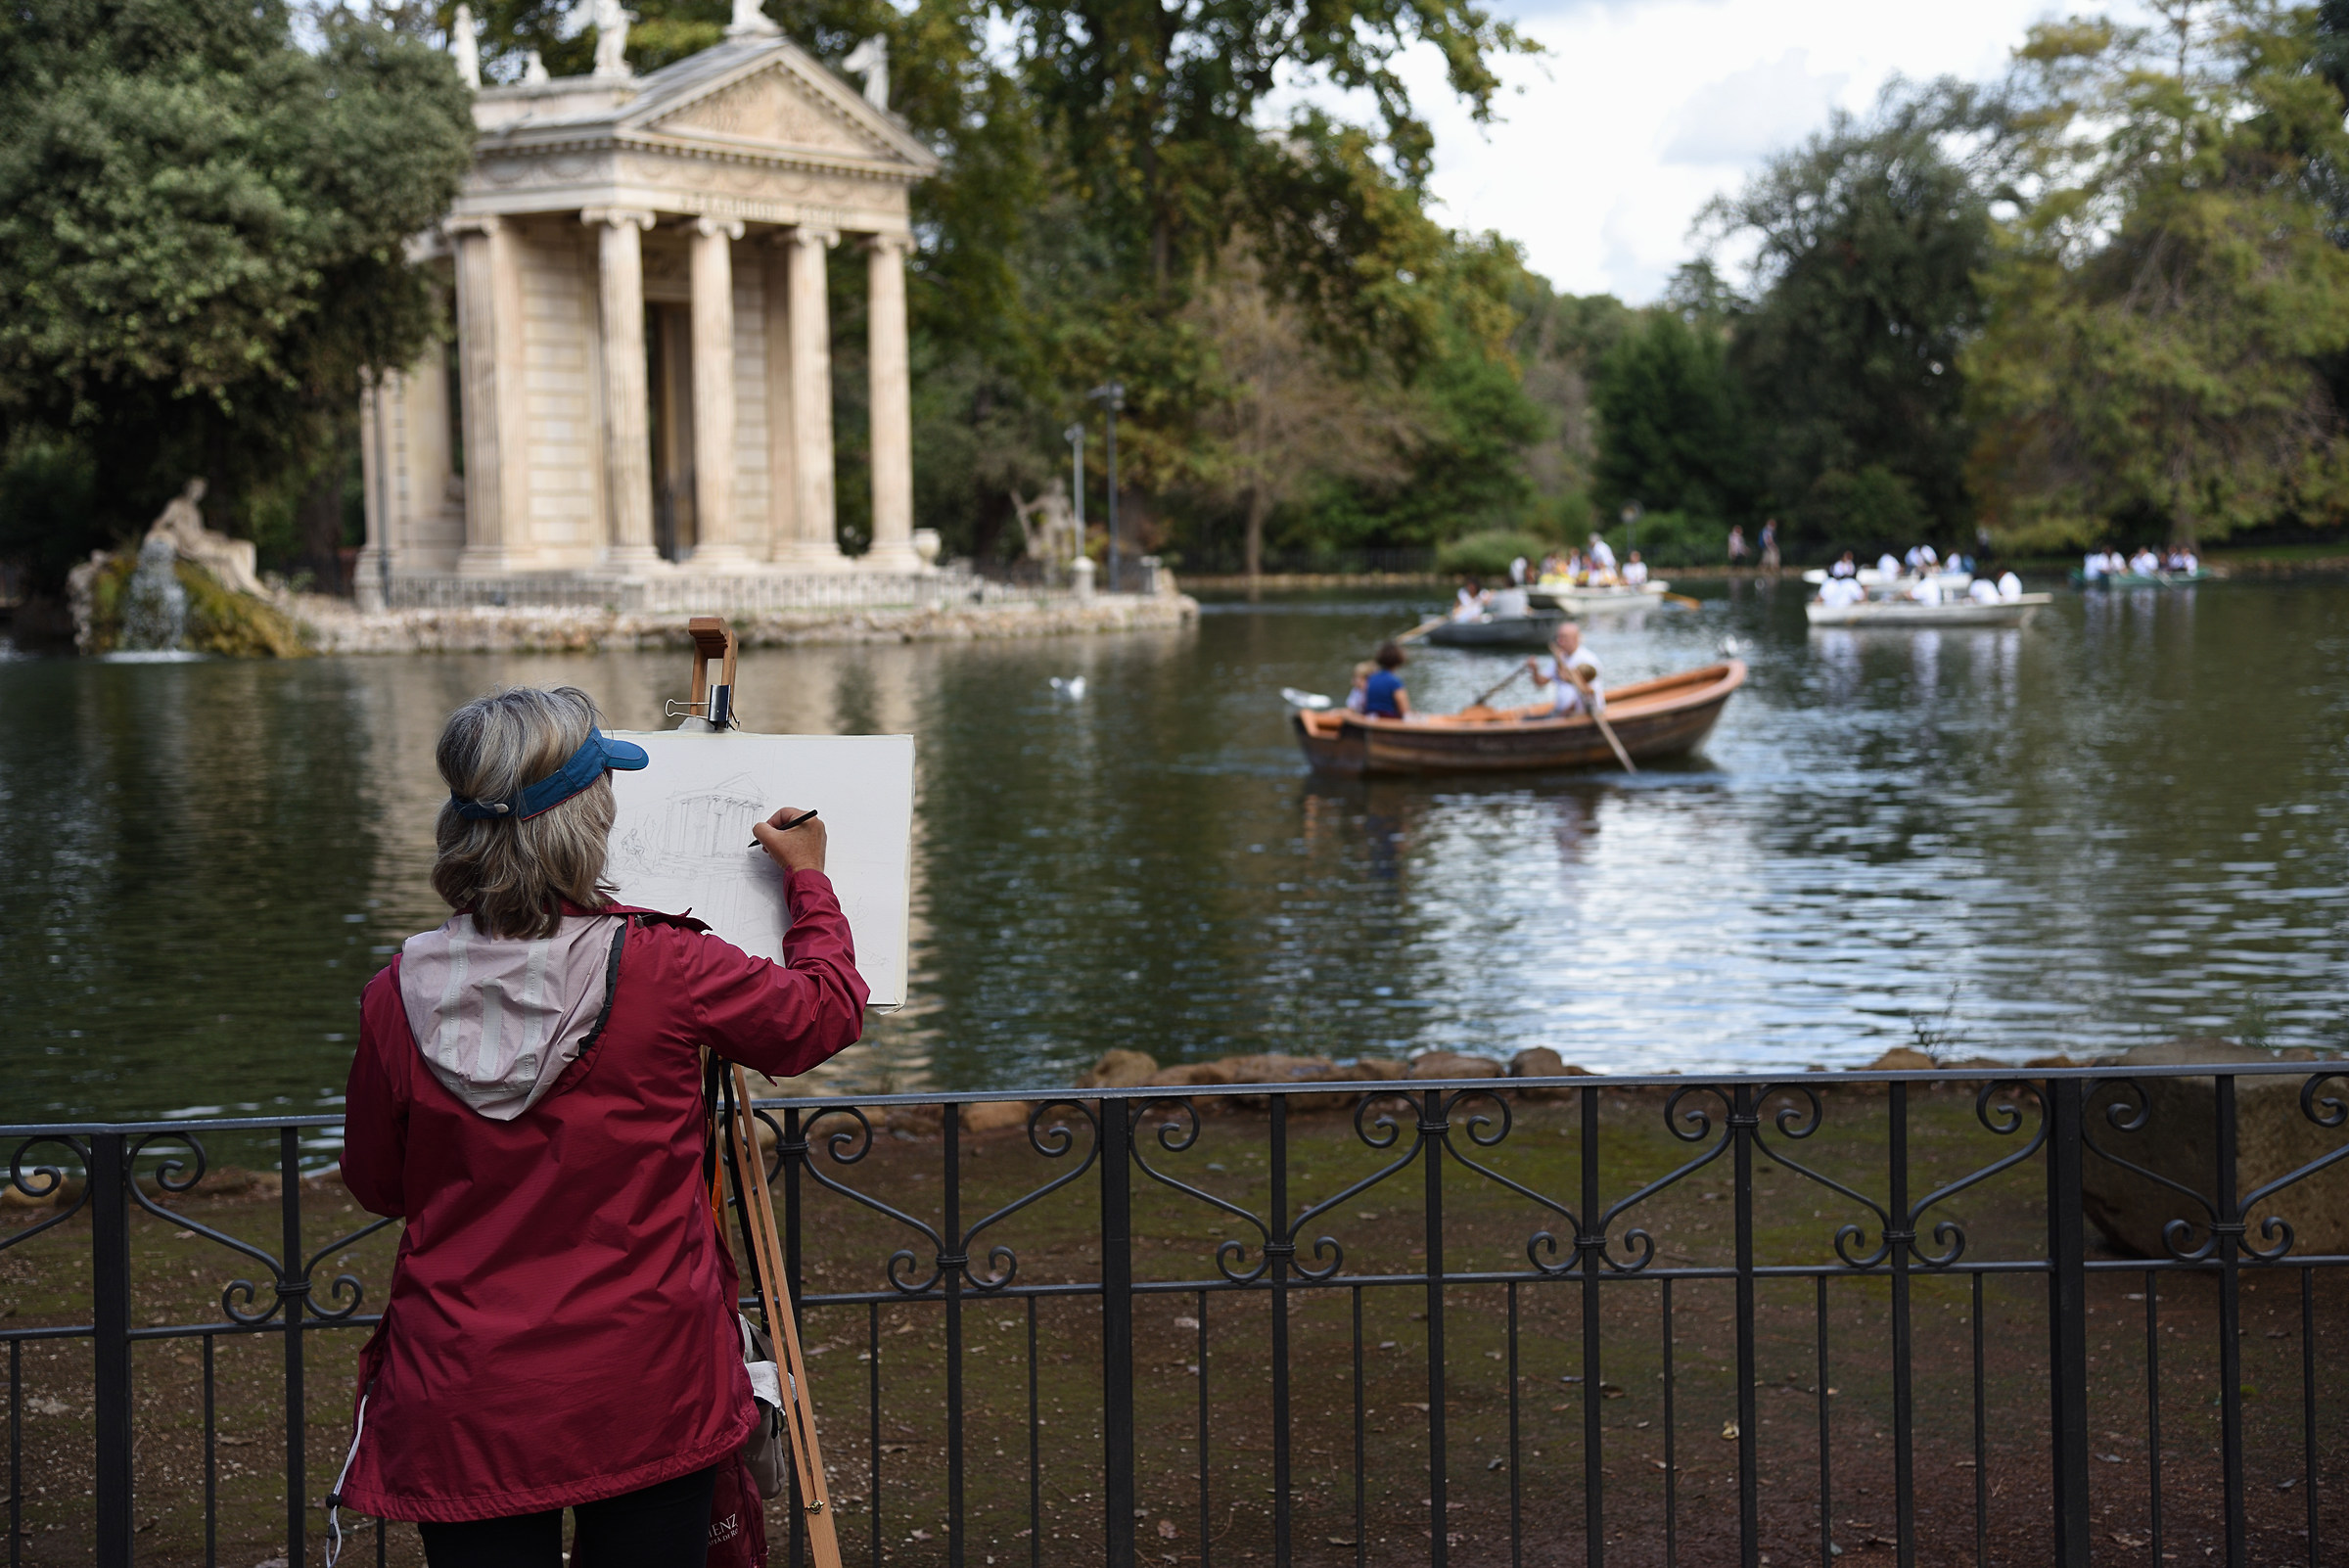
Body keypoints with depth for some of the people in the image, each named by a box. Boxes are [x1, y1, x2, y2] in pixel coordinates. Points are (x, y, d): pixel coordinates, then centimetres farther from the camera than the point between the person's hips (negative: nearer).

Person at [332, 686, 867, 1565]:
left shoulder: (399, 998, -10)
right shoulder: (662, 971, -15)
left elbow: (377, 1186, 6)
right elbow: (827, 1009, 4)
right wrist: (809, 881, 20)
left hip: (462, 1415, 1)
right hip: (645, 1396, -1)